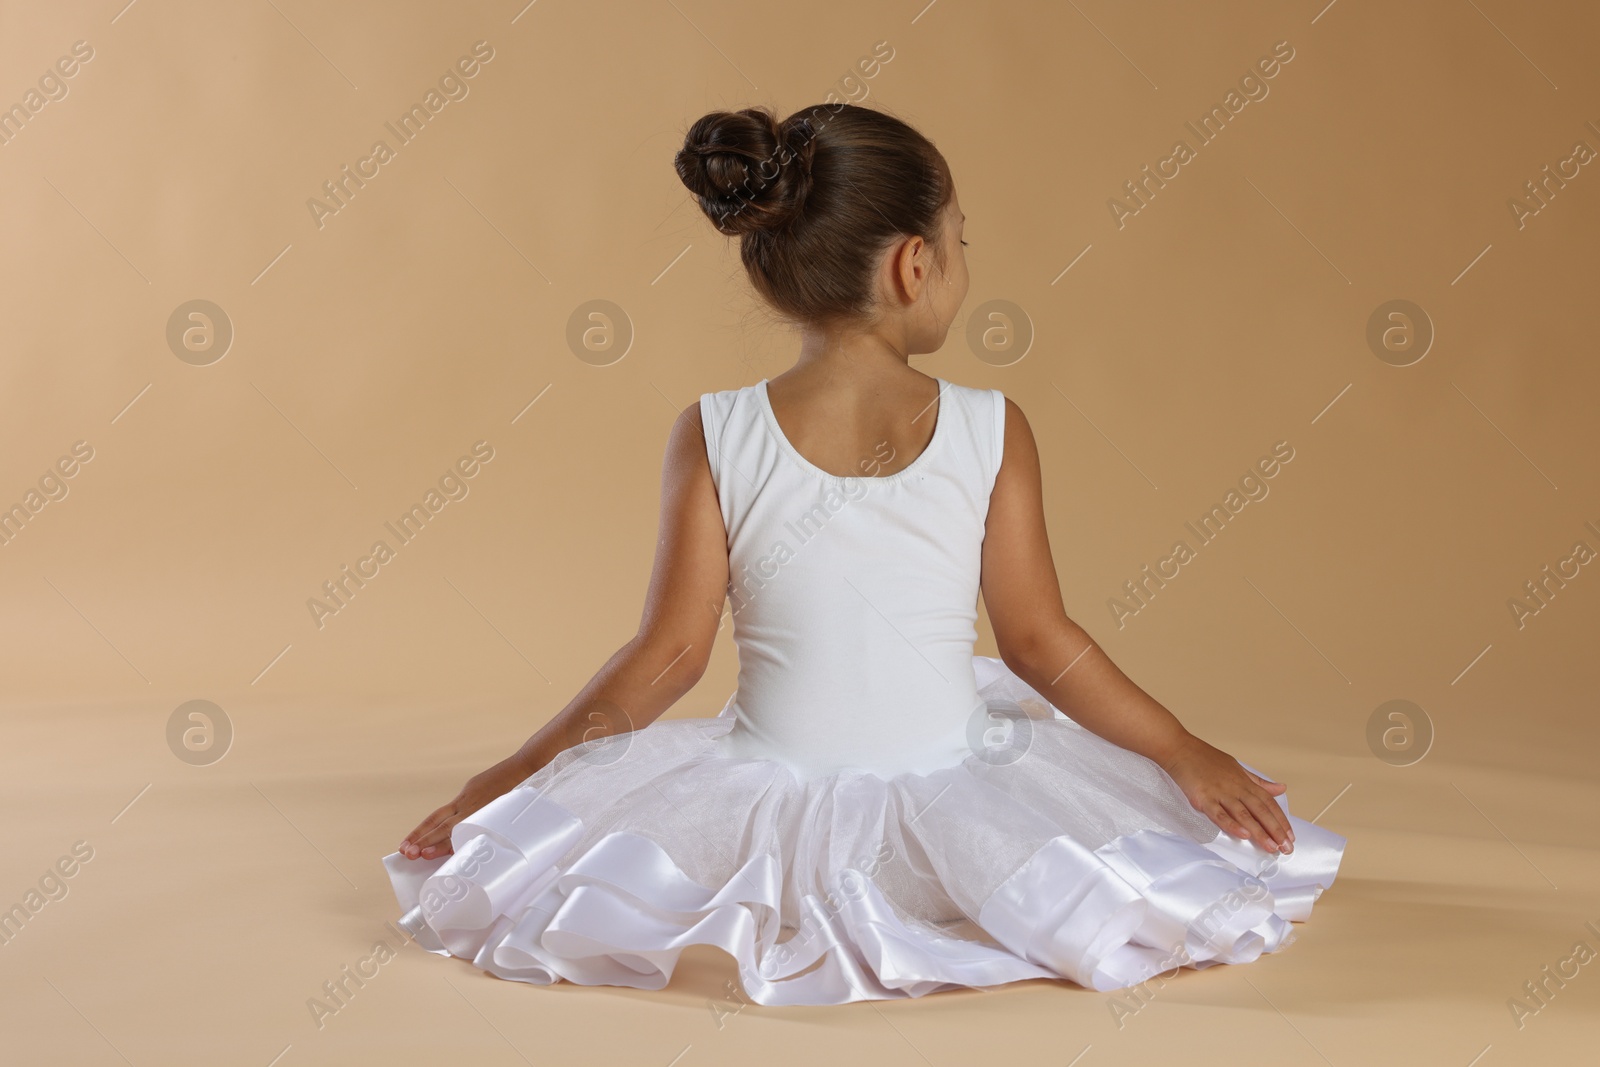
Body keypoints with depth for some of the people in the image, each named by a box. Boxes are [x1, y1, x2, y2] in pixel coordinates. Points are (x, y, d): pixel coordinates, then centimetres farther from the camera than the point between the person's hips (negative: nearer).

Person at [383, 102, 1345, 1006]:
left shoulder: (715, 437, -8)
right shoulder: (994, 431, -7)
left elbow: (671, 653, -5)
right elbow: (1040, 640, -3)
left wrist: (510, 775, 6)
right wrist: (1187, 754, 8)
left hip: (770, 798, 1)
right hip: (955, 794, 0)